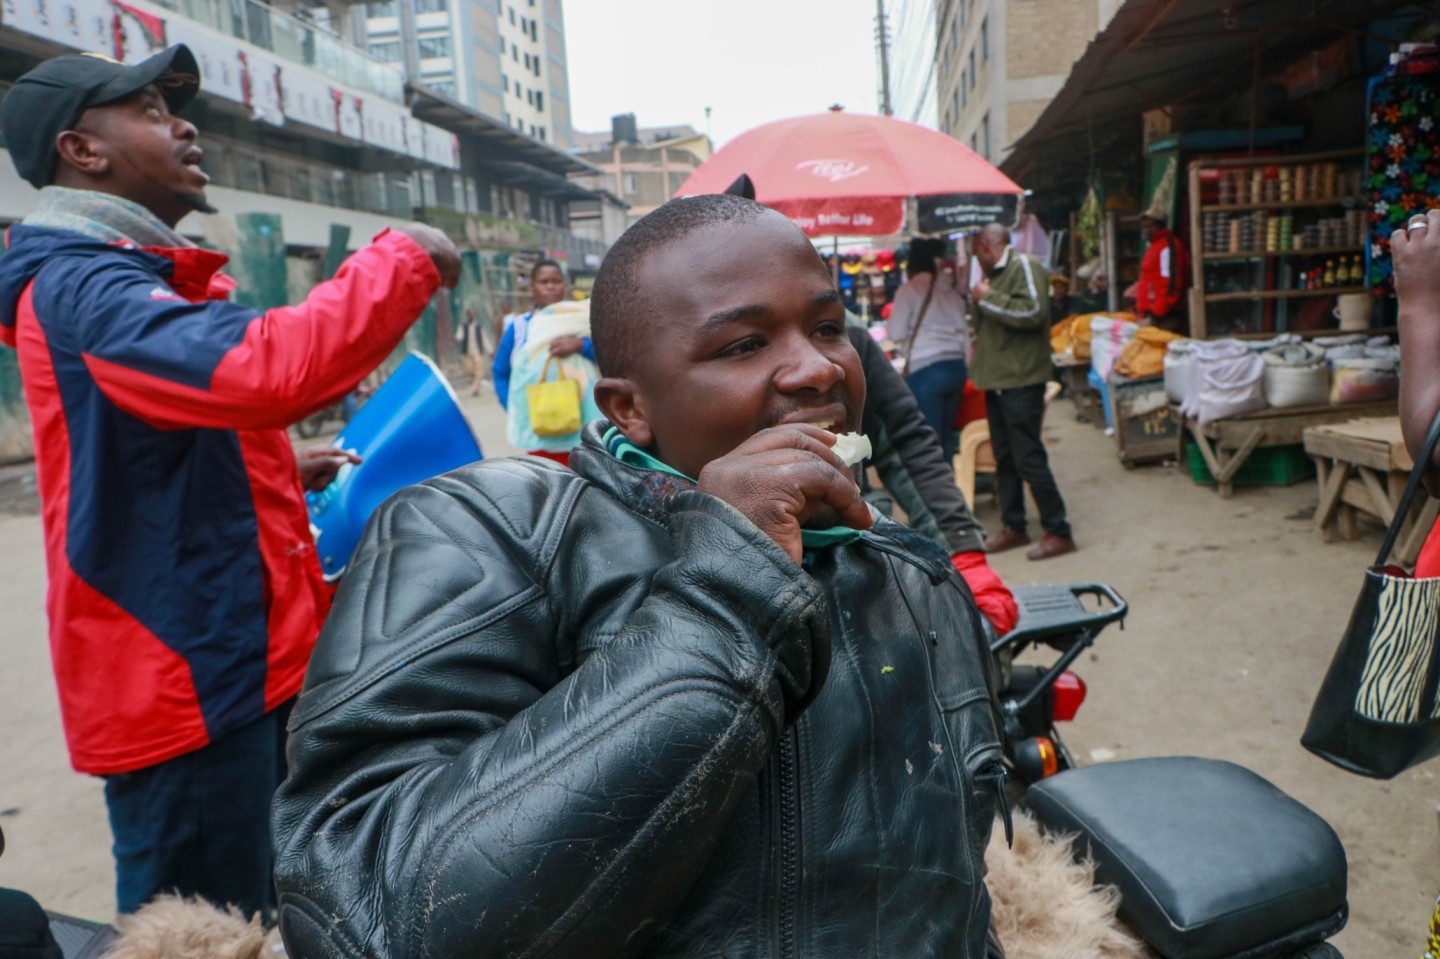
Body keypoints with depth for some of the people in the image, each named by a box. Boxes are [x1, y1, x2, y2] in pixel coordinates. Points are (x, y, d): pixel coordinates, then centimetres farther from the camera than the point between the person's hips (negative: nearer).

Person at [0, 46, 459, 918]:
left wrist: (285, 477, 15)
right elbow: (267, 368, -36)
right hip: (184, 678, -10)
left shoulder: (122, 278, 17)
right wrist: (404, 259, -22)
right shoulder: (83, 287, -18)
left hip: (230, 661, 10)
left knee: (253, 912, 22)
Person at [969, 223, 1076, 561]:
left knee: (1028, 458, -9)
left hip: (1021, 380, -9)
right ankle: (1013, 527, 20)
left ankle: (1058, 532, -2)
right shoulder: (994, 274, 18)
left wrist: (987, 298, -16)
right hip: (996, 379, 9)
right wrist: (977, 302, 10)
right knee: (1005, 457, 11)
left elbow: (1033, 312, -24)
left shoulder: (1024, 266, -9)